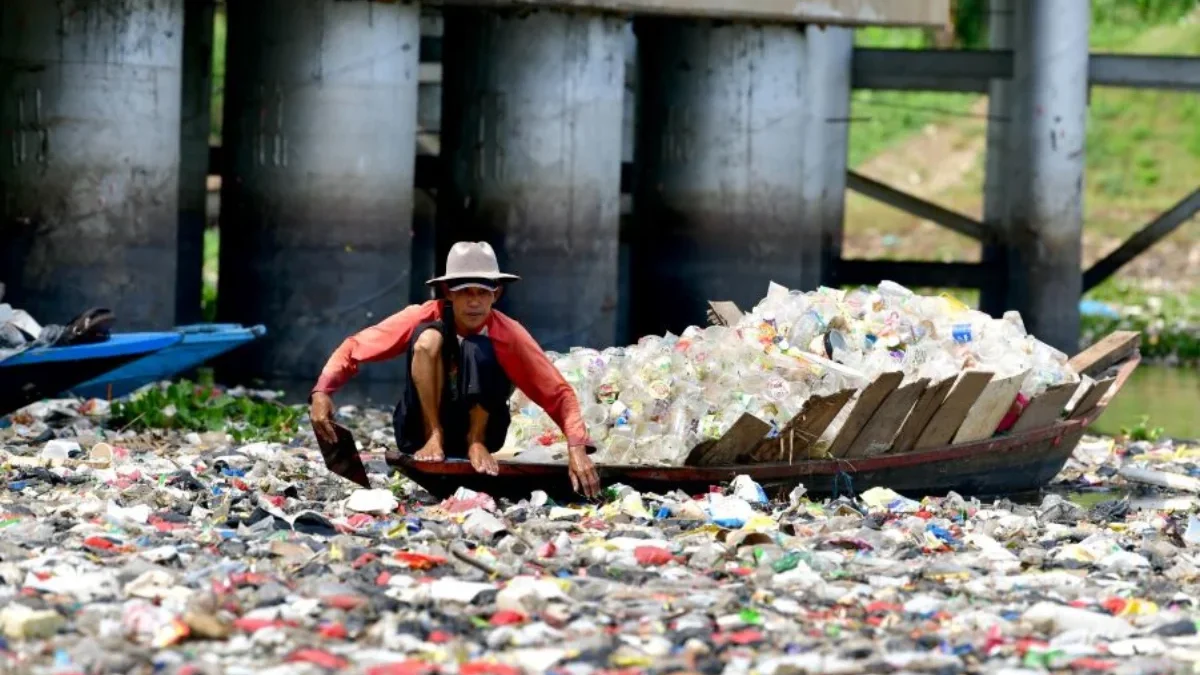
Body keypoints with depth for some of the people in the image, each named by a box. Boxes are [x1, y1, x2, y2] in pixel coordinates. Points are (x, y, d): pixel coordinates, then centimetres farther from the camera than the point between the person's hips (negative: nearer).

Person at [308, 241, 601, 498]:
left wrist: (577, 449, -34)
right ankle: (433, 437, -18)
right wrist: (322, 393, -30)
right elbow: (355, 348, -13)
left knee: (479, 350, -28)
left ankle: (476, 443, -11)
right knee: (428, 337, -26)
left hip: (480, 428, 0)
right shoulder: (422, 317, -16)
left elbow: (558, 393, -19)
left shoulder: (509, 335, -16)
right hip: (420, 434, 0)